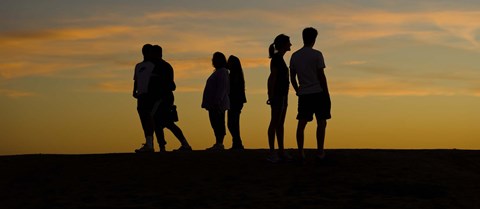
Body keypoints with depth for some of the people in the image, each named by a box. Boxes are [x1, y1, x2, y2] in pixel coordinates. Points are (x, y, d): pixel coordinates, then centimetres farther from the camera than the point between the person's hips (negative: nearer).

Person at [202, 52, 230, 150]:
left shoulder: (222, 72, -10)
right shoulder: (218, 72, 21)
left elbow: (222, 88, -19)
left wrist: (217, 101, -25)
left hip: (218, 104, -10)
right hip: (213, 104, 10)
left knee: (218, 123, -11)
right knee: (215, 123, 9)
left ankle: (219, 144, -12)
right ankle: (218, 144, 11)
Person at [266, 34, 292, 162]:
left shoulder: (280, 58, 18)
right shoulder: (277, 58, -9)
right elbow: (273, 76, -15)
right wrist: (271, 95, -20)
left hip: (282, 94, 9)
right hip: (277, 93, -9)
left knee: (280, 123, 9)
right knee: (275, 122, -10)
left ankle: (281, 152, 11)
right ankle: (272, 153, -10)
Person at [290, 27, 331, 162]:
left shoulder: (294, 56, 7)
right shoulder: (317, 55, -7)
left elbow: (292, 77, 10)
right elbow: (321, 76, -8)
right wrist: (327, 94, -2)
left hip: (303, 95, 4)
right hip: (318, 93, -4)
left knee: (302, 123, 6)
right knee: (321, 122, 2)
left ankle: (300, 153, 4)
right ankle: (320, 152, -1)